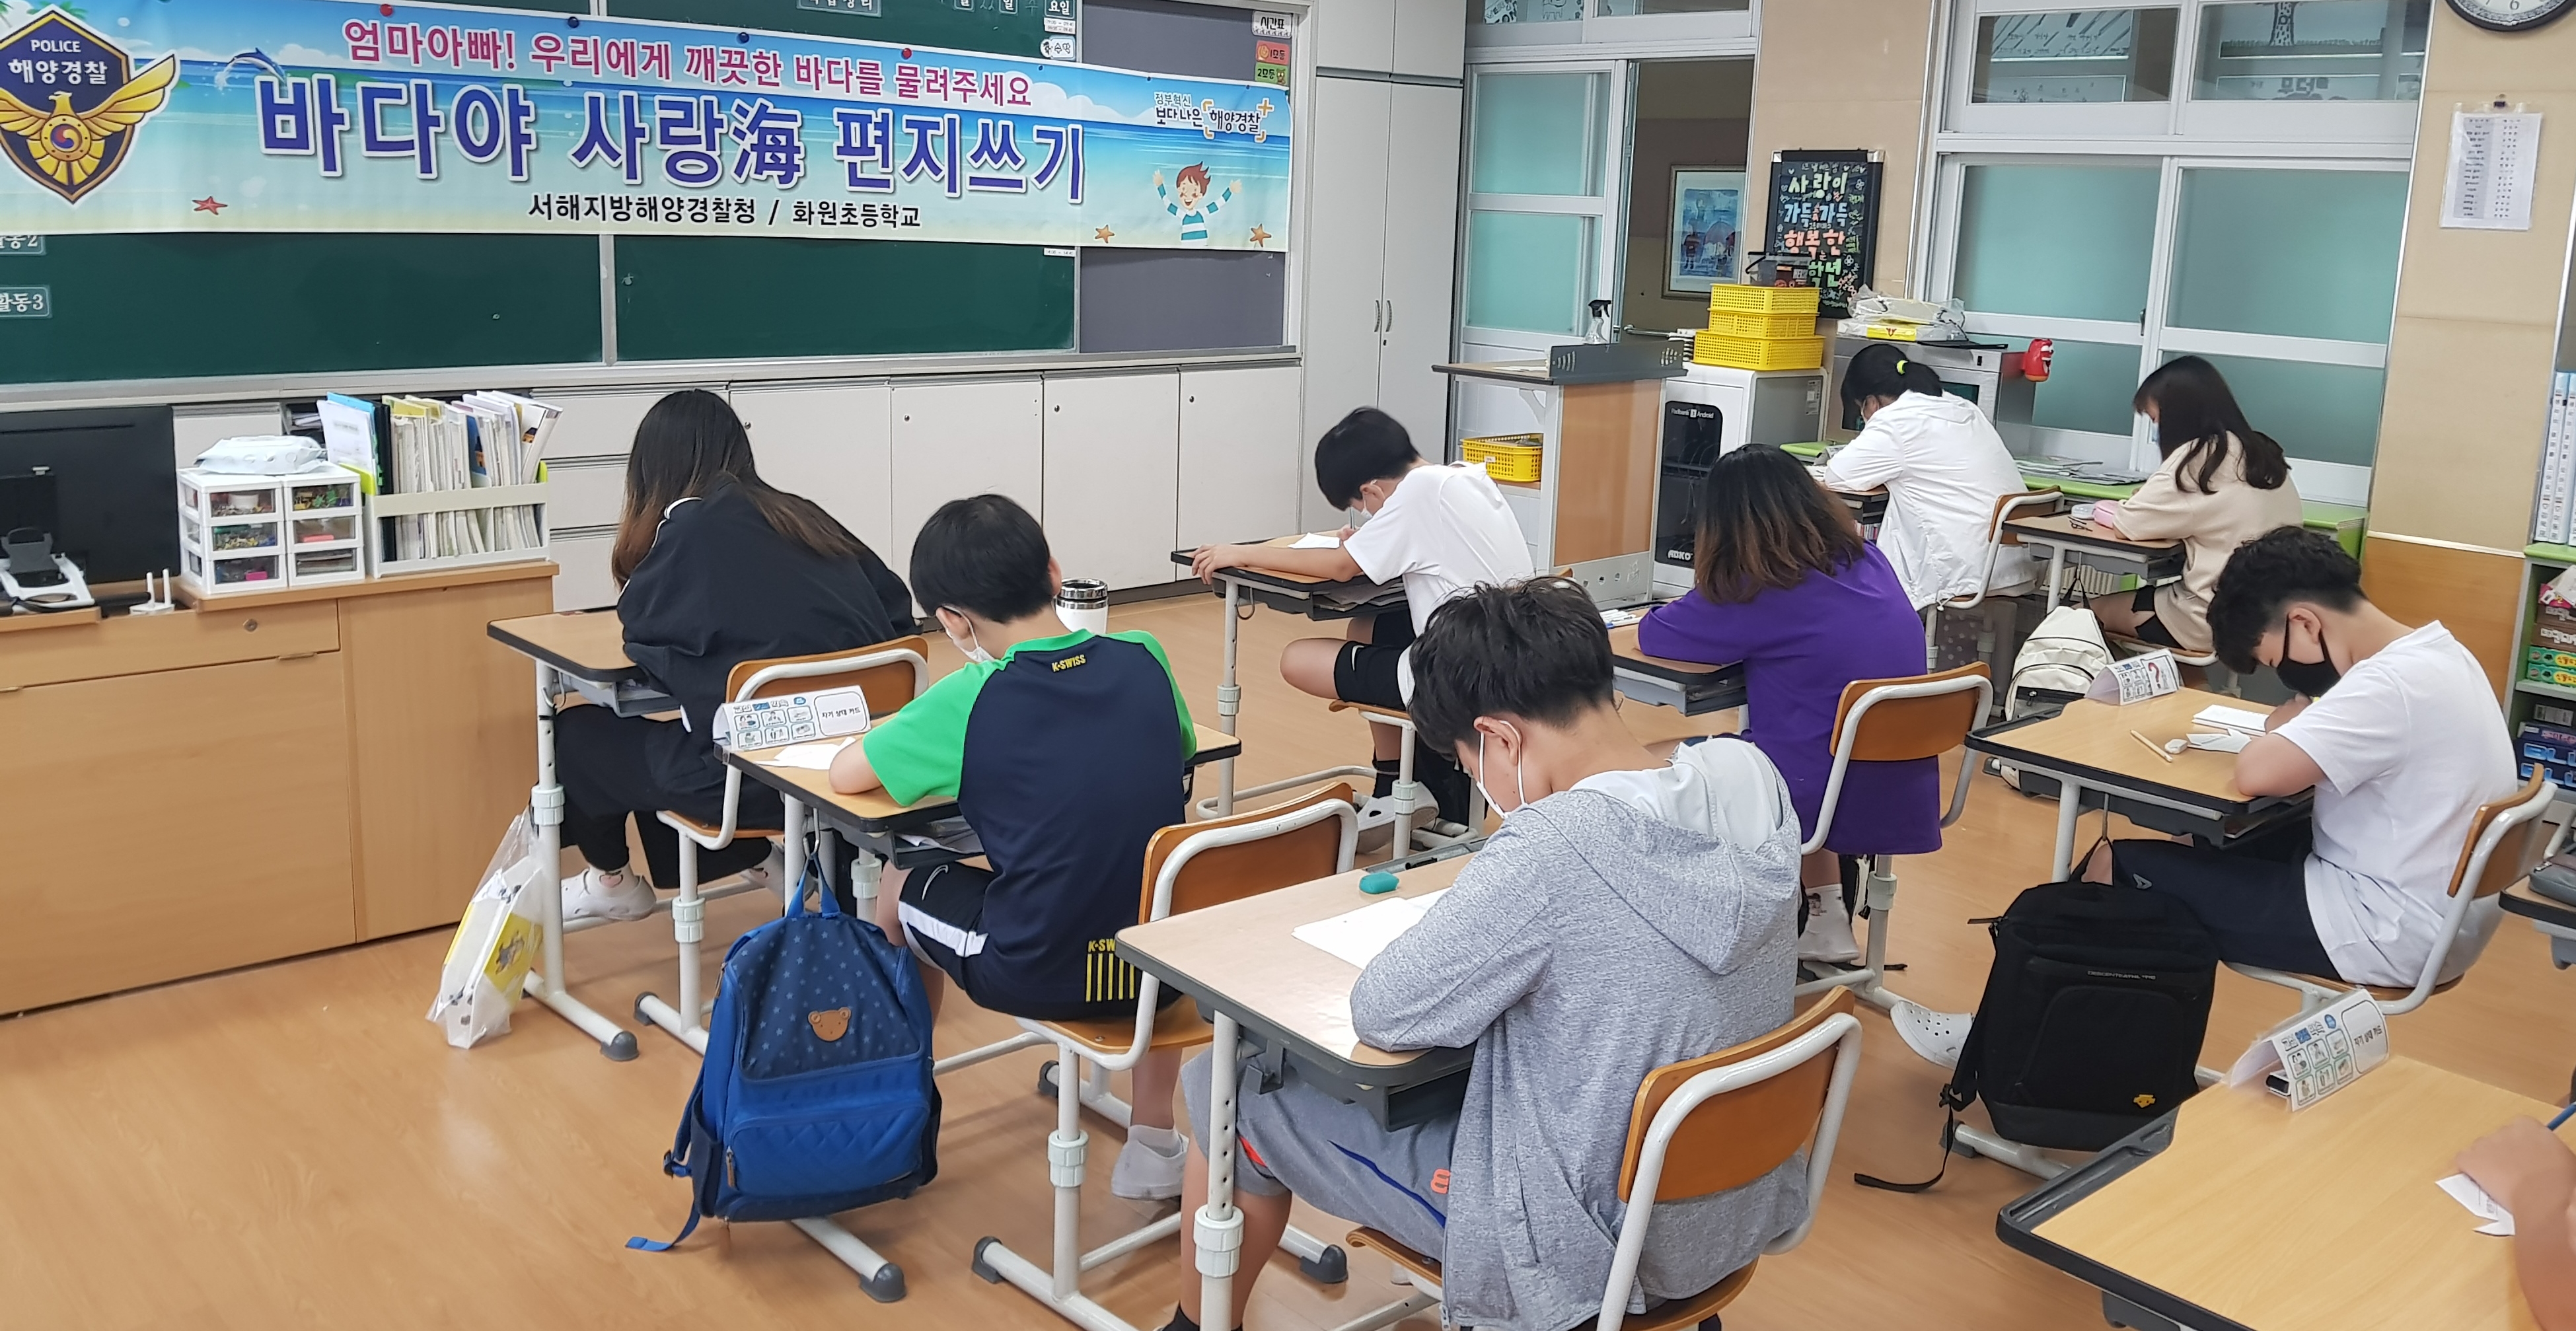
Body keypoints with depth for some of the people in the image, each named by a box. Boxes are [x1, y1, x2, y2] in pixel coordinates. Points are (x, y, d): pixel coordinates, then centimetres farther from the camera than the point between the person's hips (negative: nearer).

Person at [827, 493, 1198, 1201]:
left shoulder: (973, 698, -13)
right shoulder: (1143, 659, -3)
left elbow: (844, 774, -2)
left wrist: (924, 735, 17)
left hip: (1037, 975, -3)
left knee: (900, 891, 24)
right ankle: (1155, 1140, 36)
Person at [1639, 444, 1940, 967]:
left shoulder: (1762, 593, -17)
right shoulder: (1868, 562, 4)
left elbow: (1653, 635, -8)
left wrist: (1702, 603, 12)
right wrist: (1714, 595, 12)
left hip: (1830, 801, -6)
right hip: (1902, 796, 7)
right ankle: (1826, 916, 29)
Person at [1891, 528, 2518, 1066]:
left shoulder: (2394, 684, -25)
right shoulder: (2439, 652, 6)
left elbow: (2256, 773, -29)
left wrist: (2290, 722, -9)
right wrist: (2304, 723, -5)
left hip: (2385, 933, -10)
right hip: (2437, 913, 10)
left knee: (2116, 868, -5)